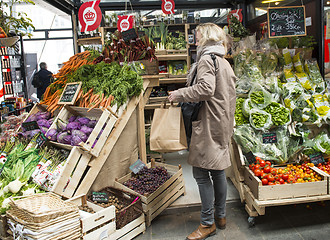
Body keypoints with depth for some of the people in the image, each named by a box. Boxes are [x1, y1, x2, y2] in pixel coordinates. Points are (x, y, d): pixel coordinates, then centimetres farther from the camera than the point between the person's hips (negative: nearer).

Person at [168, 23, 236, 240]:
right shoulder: (225, 63, 19)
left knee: (201, 173, -3)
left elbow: (205, 89, -23)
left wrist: (179, 94, -13)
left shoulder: (206, 59, -9)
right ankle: (220, 216, 27)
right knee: (218, 170, 15)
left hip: (208, 124, -10)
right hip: (223, 124, 10)